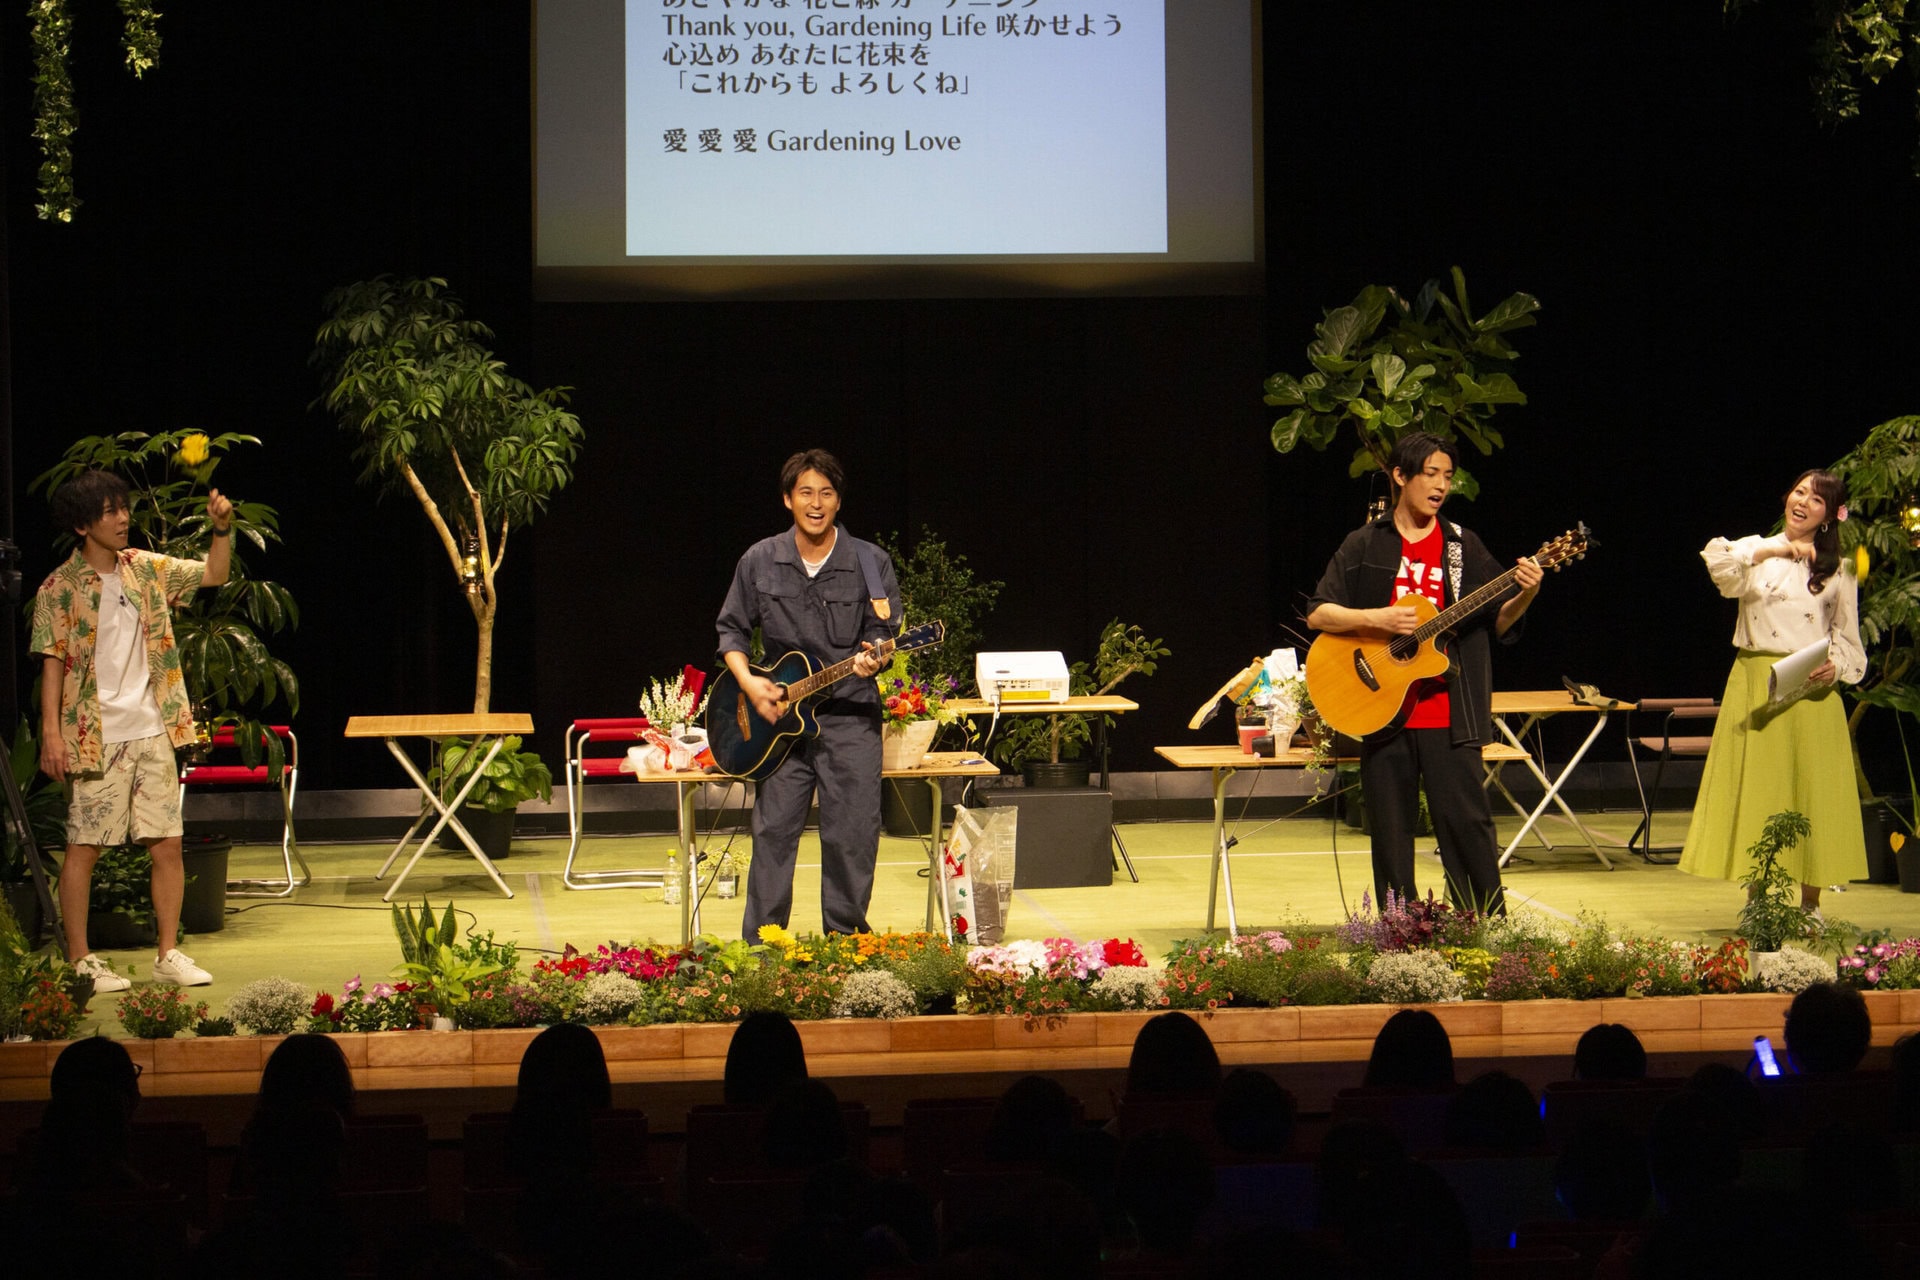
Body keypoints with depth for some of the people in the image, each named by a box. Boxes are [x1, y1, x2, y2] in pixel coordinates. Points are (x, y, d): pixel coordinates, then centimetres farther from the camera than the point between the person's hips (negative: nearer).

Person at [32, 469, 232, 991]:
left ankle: (168, 955, 13)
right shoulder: (61, 588, -6)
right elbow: (52, 664, -8)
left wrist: (221, 528, -2)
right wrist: (51, 733, -14)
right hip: (96, 737, -5)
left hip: (151, 732, 5)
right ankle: (80, 961, 8)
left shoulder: (144, 569, 8)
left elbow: (214, 574, 16)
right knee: (84, 846, 0)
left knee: (167, 844, 4)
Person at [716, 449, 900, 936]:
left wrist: (873, 660, -20)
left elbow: (884, 632, 3)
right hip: (777, 714, 1)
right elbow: (731, 629, 12)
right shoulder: (759, 561, 5)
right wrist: (748, 681, -4)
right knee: (773, 833, 0)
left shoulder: (870, 563, 1)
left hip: (850, 717, -1)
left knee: (851, 837, -1)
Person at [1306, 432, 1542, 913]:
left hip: (1447, 717, 0)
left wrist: (1525, 595, -11)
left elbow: (1496, 623, 9)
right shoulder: (1365, 546, 5)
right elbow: (1318, 613, -1)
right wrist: (1377, 618, -15)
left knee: (1466, 823, -4)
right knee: (1391, 832, 4)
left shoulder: (1462, 547, 9)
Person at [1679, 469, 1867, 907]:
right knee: (1756, 788, -1)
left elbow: (1848, 638, 10)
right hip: (1756, 687, -1)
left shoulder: (1838, 571, 10)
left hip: (1812, 691, 1)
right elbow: (1717, 563, -16)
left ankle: (1809, 905, 12)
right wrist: (1774, 549, -20)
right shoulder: (1757, 552, 6)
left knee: (1814, 793, 1)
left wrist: (1837, 666, -10)